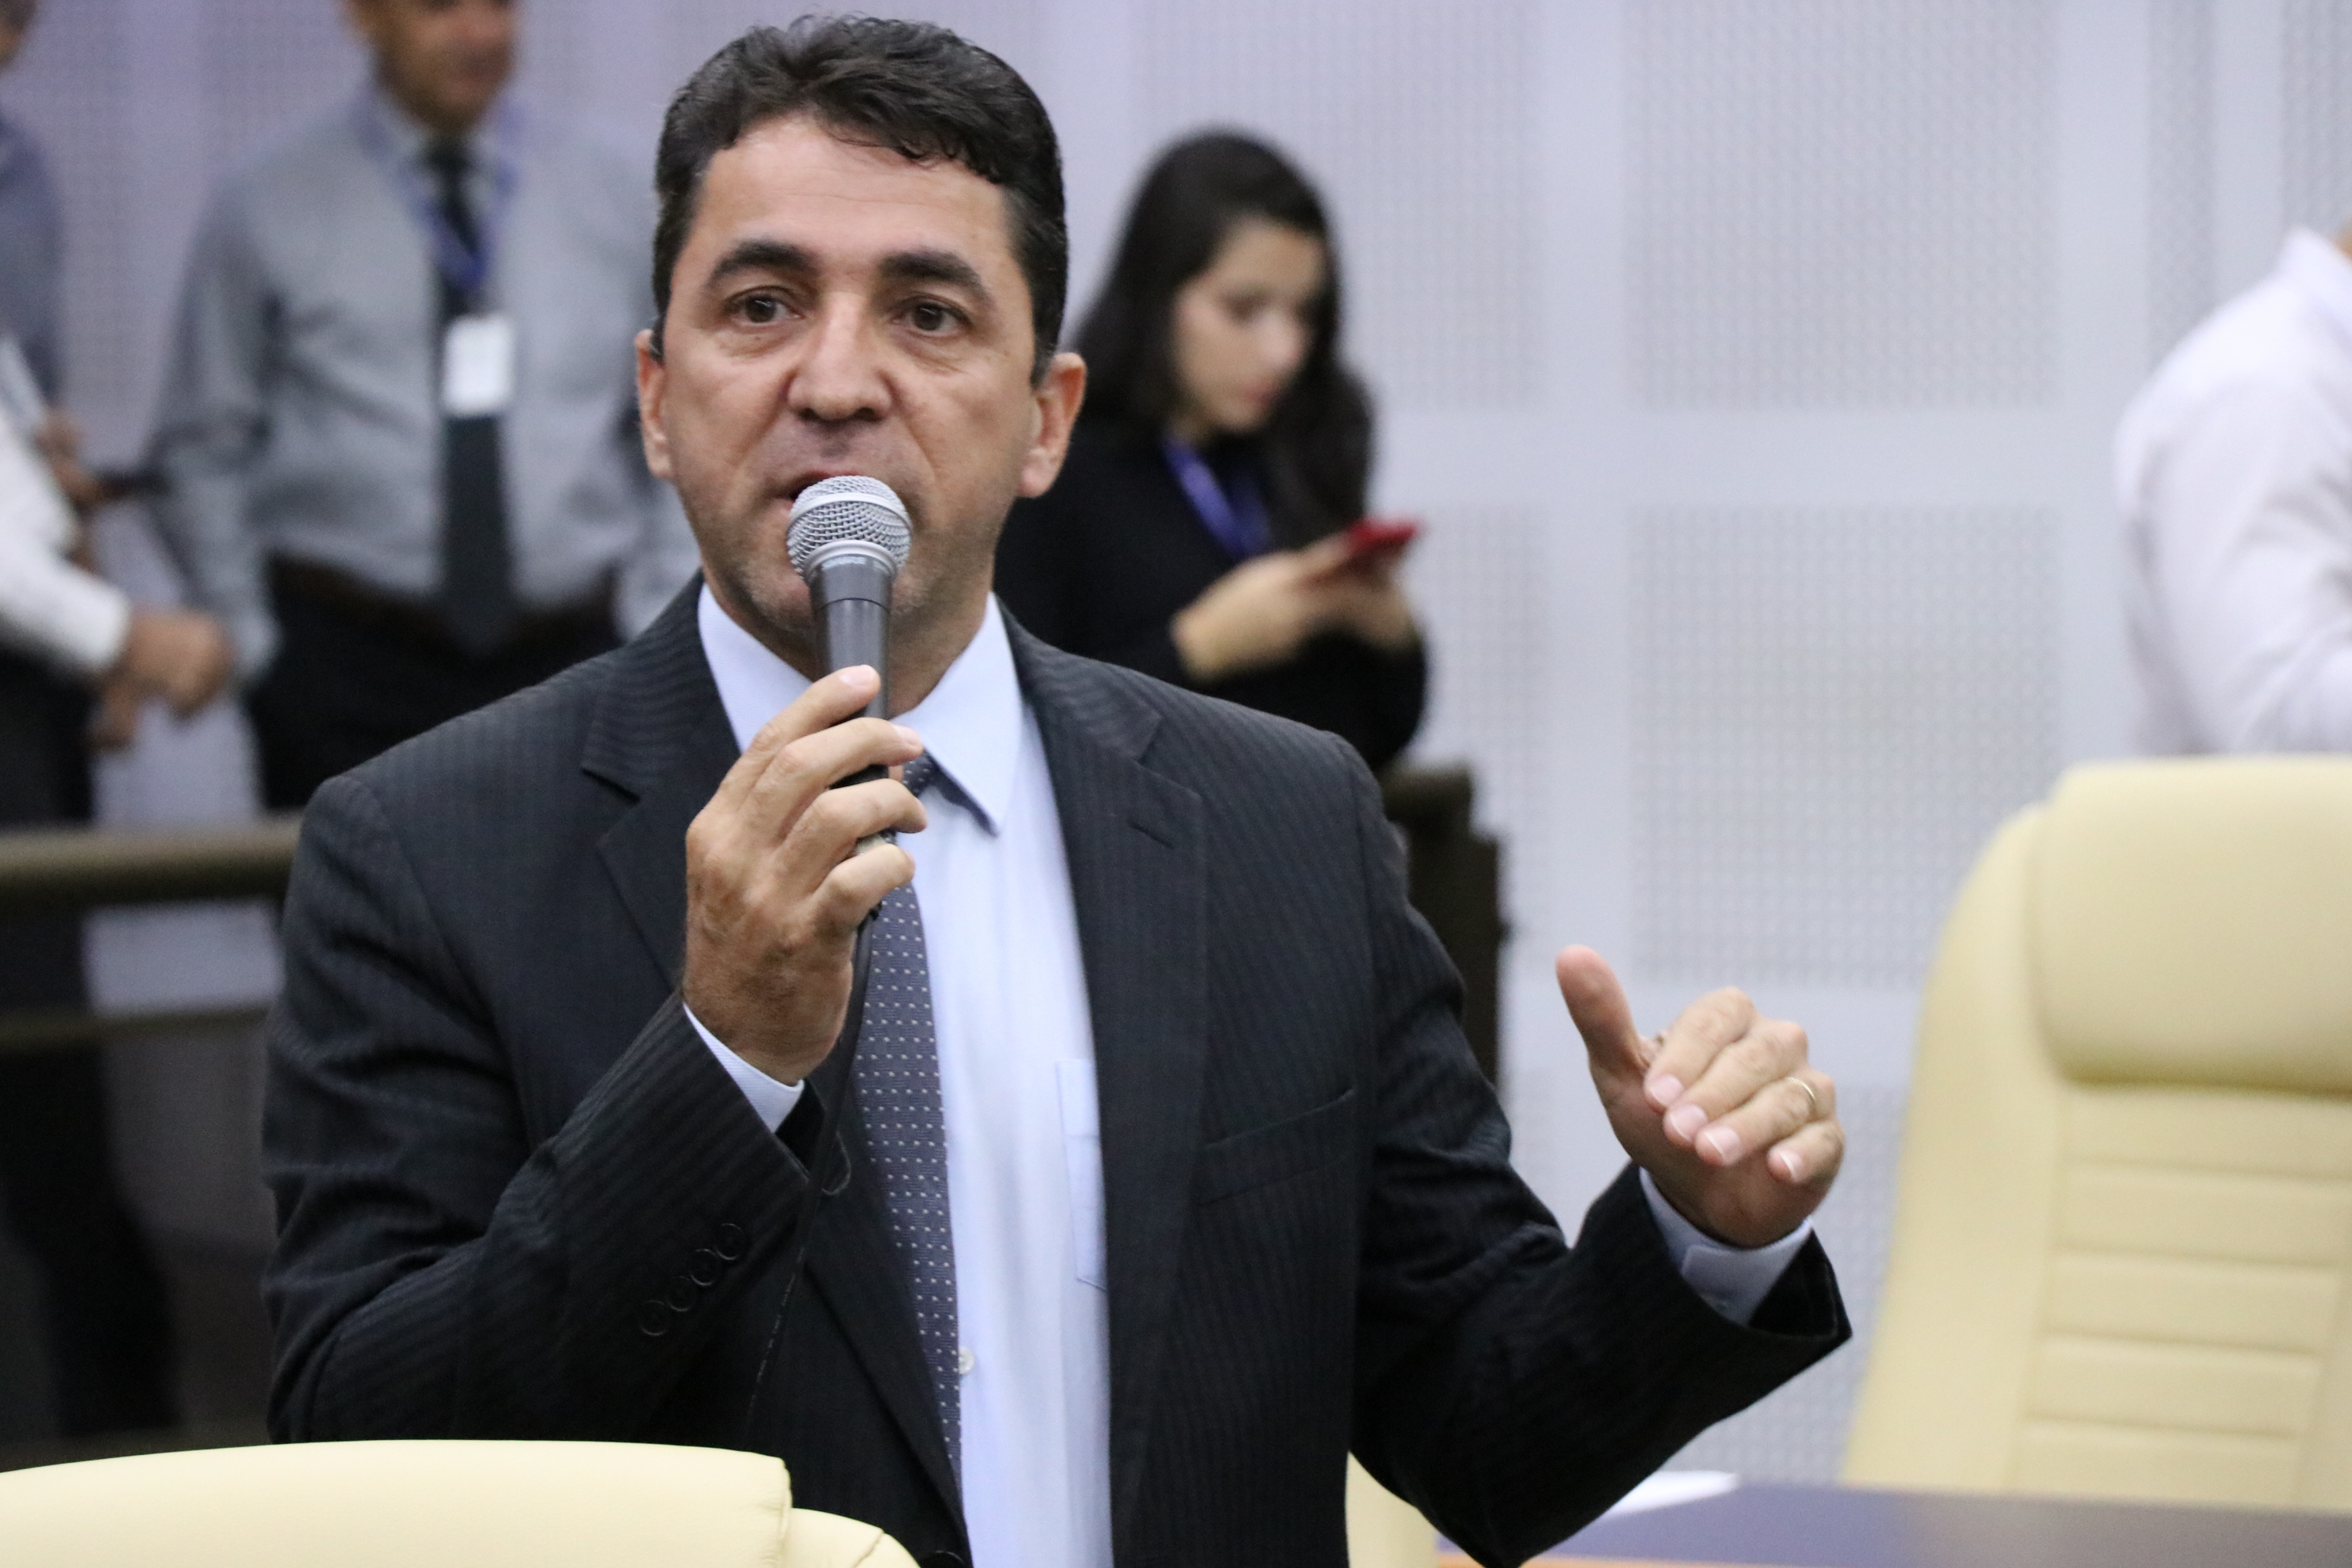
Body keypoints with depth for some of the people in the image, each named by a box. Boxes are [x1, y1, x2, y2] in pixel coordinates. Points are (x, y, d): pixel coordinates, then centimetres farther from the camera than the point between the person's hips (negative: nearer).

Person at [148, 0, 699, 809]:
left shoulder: (608, 194, 10)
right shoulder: (267, 210, 3)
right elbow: (202, 455, 6)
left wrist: (662, 647, 4)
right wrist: (248, 643, -2)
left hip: (565, 659, 2)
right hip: (346, 677, -2)